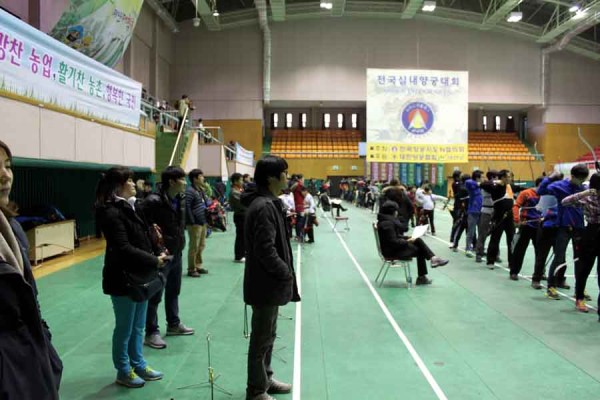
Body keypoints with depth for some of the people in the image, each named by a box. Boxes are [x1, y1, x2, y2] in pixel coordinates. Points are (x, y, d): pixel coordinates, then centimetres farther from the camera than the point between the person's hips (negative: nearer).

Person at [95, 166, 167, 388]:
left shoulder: (131, 207, 9)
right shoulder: (112, 212, -18)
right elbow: (124, 248, -24)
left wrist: (156, 255, -1)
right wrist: (154, 261, -19)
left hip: (139, 275, 8)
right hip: (123, 278, -8)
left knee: (138, 326, 19)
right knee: (124, 328, 8)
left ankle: (138, 365, 34)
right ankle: (123, 372, 25)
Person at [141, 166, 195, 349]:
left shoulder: (181, 199, 5)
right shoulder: (153, 201, -20)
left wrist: (180, 243, 9)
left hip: (177, 254, 8)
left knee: (173, 292, 21)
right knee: (155, 295, 3)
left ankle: (174, 324, 36)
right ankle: (151, 333, 14)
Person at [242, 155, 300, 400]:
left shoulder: (269, 203, 11)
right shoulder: (264, 207, -22)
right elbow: (265, 250, -26)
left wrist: (285, 272, 9)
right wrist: (286, 273, -14)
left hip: (270, 281, 10)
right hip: (266, 284, -10)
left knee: (267, 335, 22)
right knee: (262, 339, 4)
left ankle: (265, 379, 37)